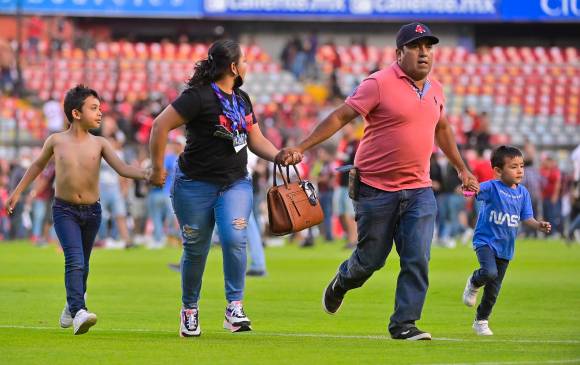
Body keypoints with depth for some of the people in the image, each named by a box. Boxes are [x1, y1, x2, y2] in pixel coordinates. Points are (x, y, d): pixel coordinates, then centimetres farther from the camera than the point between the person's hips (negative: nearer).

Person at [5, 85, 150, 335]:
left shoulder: (99, 144, -1)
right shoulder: (56, 141, -3)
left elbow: (122, 169, -11)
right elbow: (38, 165, 15)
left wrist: (145, 174, -30)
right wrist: (18, 192, 19)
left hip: (92, 211, 3)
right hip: (64, 211, -3)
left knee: (83, 264, 16)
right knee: (74, 261, -20)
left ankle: (71, 308, 37)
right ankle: (78, 312, -31)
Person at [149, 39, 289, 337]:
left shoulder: (242, 100, 12)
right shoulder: (200, 97, -13)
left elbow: (256, 141, 19)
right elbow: (160, 126, -16)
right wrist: (157, 169, -13)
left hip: (235, 184, 5)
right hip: (196, 186, -5)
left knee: (235, 239, -19)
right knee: (196, 250, 4)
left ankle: (234, 307, -15)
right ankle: (190, 310, 24)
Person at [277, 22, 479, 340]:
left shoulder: (435, 90, 9)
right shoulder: (379, 84, -11)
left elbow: (442, 129, 27)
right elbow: (341, 117, -12)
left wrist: (462, 169, 32)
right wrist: (301, 148, -18)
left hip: (419, 191, 5)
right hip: (377, 191, -5)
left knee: (418, 259, -8)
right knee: (371, 259, 7)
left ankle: (404, 324, -1)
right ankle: (341, 283, 40)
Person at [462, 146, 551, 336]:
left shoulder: (523, 192, 2)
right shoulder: (492, 187, -14)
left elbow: (527, 218, 7)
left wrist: (539, 225, -14)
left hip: (505, 247, 5)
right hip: (486, 241, -5)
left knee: (493, 290, 11)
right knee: (490, 273, -30)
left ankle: (481, 321, 29)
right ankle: (473, 282, 6)